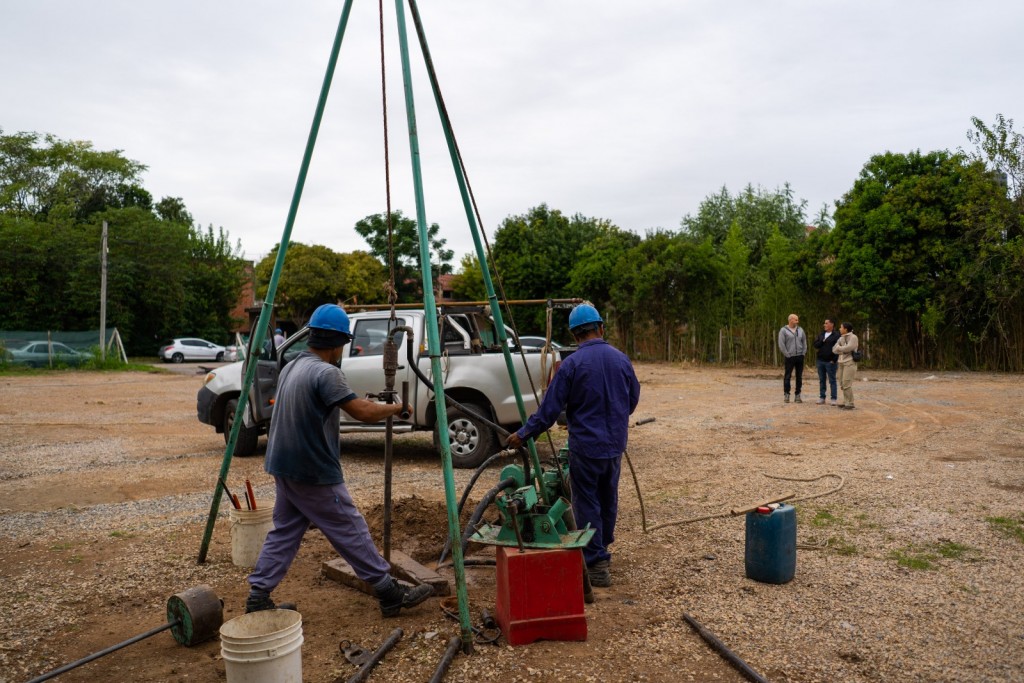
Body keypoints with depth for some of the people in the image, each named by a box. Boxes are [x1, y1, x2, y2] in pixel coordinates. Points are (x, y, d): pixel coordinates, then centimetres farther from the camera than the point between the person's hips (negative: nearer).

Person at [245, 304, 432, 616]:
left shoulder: (291, 367, 10)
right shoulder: (326, 372, -20)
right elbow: (363, 412, -23)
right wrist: (397, 407, -5)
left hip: (285, 467, 9)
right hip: (314, 473, -9)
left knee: (284, 532, 16)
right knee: (351, 532, 0)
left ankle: (258, 597, 18)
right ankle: (390, 593, 9)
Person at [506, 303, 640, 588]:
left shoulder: (572, 364, -16)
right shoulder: (621, 359, 0)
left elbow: (549, 409, -15)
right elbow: (633, 400, 12)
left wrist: (523, 435, -3)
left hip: (586, 445, -5)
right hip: (615, 445, 6)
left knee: (587, 504, 5)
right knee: (608, 500, 20)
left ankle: (596, 565, 7)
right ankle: (602, 552, 36)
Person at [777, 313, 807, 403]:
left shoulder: (800, 330, 10)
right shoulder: (784, 330, -5)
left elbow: (804, 342, 13)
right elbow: (781, 344, -10)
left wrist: (804, 353, 4)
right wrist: (787, 355, -11)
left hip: (800, 357, 5)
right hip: (790, 357, -5)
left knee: (799, 376, 6)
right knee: (787, 376, -2)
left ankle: (798, 395, 13)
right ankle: (786, 395, 4)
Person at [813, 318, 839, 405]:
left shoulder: (836, 335, -5)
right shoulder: (821, 334, 13)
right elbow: (815, 345, 7)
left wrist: (834, 360, -15)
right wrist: (822, 341, -10)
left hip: (830, 362, -6)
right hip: (820, 361, 6)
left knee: (832, 380, -1)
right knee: (821, 380, 9)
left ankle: (833, 399, 3)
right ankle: (822, 397, 15)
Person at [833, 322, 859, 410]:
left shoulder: (853, 337, -5)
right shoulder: (841, 338, 16)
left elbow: (849, 347, -19)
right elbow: (834, 349, 8)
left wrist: (839, 348, -3)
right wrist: (843, 350, -10)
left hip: (849, 362, -7)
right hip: (841, 362, 7)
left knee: (847, 383, -12)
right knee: (842, 383, 7)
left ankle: (850, 403, -7)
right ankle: (845, 402, 13)